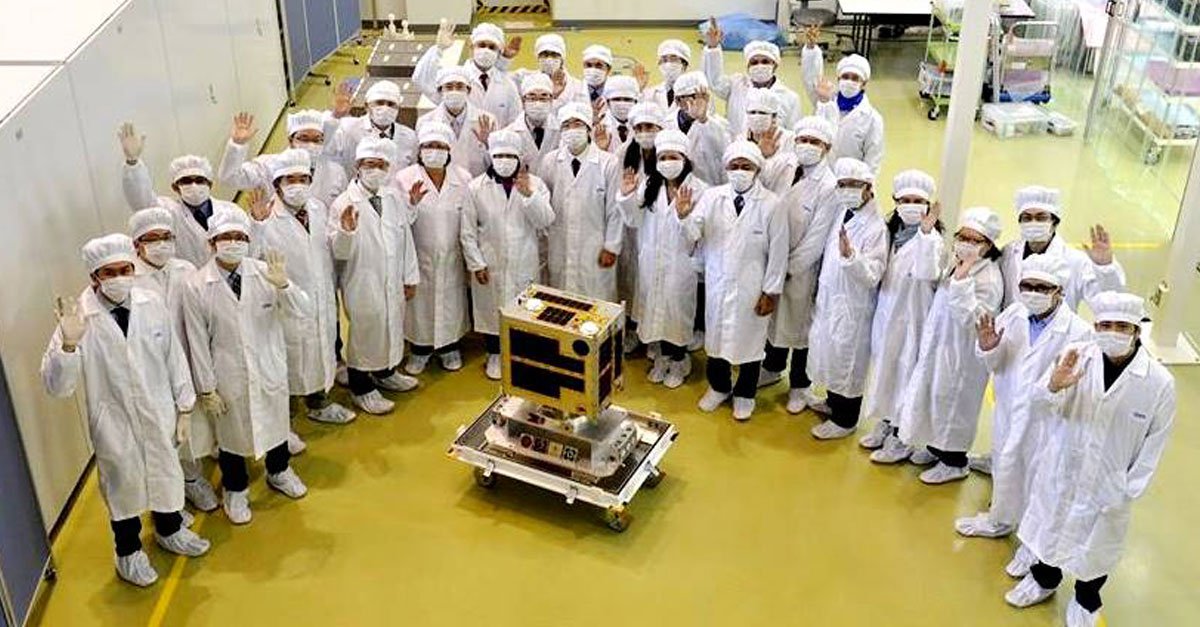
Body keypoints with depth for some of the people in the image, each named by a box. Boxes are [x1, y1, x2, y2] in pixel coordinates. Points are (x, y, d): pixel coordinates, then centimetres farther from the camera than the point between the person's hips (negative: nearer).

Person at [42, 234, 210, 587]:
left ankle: (169, 531, 52)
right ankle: (129, 552, 43)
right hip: (113, 422, -3)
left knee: (165, 472, 23)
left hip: (159, 414, 3)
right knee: (123, 483, 18)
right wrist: (68, 344, -39)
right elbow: (57, 386, -22)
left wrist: (184, 408, 3)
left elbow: (174, 357, -1)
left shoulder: (152, 304, -11)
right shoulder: (81, 318, -19)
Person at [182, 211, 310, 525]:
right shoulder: (197, 287, -15)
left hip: (270, 369, 2)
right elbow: (198, 343, -10)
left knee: (276, 423, 23)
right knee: (232, 434, 16)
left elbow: (302, 311, -11)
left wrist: (284, 285, -30)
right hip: (229, 377, -2)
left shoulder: (265, 272, -11)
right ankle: (235, 490, 42)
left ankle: (279, 472, 52)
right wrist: (206, 389, -7)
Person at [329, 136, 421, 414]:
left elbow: (406, 238, 8)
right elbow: (339, 253, -17)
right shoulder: (344, 203, -14)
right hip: (362, 284, -6)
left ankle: (385, 373, 44)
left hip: (393, 282, 6)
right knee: (364, 332, 6)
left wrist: (410, 277, 9)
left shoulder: (393, 198, 3)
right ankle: (362, 389, 24)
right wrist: (346, 232, -38)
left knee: (392, 326, 20)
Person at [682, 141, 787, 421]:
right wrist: (684, 216, -33)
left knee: (749, 340, 14)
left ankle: (744, 394, 35)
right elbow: (692, 234, -12)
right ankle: (718, 387, 41)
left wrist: (771, 291, -9)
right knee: (716, 336, 18)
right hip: (717, 283, 3)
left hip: (752, 287, -2)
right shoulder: (712, 196, -6)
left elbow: (778, 252, -9)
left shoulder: (771, 204, -13)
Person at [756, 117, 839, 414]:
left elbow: (816, 239, -17)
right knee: (771, 315, 23)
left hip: (801, 267, -5)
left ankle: (799, 385, 32)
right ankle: (772, 369, 47)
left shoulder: (829, 186, -20)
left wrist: (788, 268, -13)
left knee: (799, 323, 12)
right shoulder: (780, 163, -6)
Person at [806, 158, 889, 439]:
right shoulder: (843, 214, 2)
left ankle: (844, 420, 23)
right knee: (830, 353, 22)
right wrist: (820, 293, 13)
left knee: (848, 359, 7)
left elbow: (872, 276, -30)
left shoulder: (876, 227, -23)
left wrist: (850, 255, -43)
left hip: (852, 307, -8)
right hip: (829, 299, 8)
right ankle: (833, 402, 43)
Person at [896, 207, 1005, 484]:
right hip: (939, 344, 9)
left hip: (962, 352, -9)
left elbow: (972, 318, -32)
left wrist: (962, 281, -38)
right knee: (932, 396, 21)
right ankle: (936, 447, 41)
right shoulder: (958, 265, 3)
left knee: (951, 401, 5)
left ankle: (954, 462, 23)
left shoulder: (989, 279, -24)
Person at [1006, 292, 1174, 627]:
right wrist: (1053, 386, -37)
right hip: (1060, 470, 2)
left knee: (1097, 542, 20)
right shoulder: (1076, 356, -16)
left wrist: (1129, 492, -8)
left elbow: (1154, 444, -11)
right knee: (1051, 525, 24)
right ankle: (1044, 579, 52)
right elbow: (1042, 407, -14)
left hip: (1108, 483, -1)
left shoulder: (1160, 382, -20)